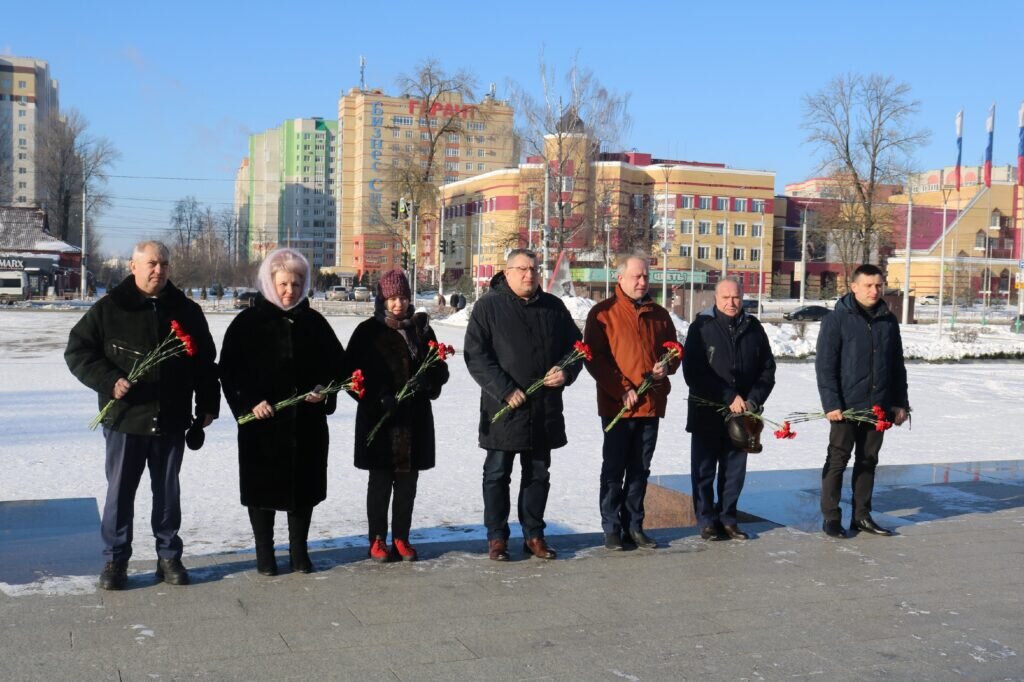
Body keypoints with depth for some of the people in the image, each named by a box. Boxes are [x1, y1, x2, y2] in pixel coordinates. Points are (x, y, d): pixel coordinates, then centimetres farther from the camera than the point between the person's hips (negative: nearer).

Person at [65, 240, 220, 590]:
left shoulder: (187, 311, 6)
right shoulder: (109, 308, -2)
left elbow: (205, 362, 12)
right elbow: (77, 351, 0)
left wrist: (208, 404, 8)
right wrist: (108, 380, -14)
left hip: (172, 421, 2)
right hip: (125, 419, -2)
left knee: (168, 492, 12)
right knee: (120, 491, 5)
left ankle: (169, 556, 22)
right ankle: (115, 560, 17)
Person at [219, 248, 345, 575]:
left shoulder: (314, 321, 7)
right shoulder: (248, 321, -2)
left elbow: (336, 363, 12)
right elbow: (229, 369, -4)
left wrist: (325, 391, -6)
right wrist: (249, 403, -16)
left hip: (308, 421, 3)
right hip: (262, 423, -2)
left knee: (304, 485, 9)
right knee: (263, 487, 5)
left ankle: (299, 551, 23)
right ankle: (264, 552, 20)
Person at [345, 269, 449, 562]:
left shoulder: (421, 328, 9)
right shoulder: (368, 331, -1)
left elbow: (441, 370, 10)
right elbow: (353, 373, -5)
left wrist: (428, 378, -13)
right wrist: (379, 399, -18)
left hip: (415, 417, 3)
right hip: (378, 418, -3)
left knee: (407, 480, 8)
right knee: (380, 480, 4)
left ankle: (401, 538, 18)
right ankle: (378, 539, 14)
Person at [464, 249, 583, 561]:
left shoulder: (553, 306, 10)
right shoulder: (489, 306, -3)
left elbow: (574, 346, 18)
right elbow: (475, 355, -9)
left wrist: (566, 372, -3)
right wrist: (505, 391, -17)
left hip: (545, 408, 4)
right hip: (503, 407, -4)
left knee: (538, 474, 12)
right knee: (497, 474, 5)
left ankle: (534, 535, 23)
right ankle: (497, 537, 15)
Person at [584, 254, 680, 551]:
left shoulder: (659, 314, 12)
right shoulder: (603, 313, -3)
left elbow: (674, 350, 21)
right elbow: (594, 358, -8)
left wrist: (667, 366, -3)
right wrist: (622, 390, -15)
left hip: (652, 404, 5)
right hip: (617, 405, -5)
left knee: (640, 470, 11)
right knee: (614, 469, 2)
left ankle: (634, 526, 20)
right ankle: (612, 528, 11)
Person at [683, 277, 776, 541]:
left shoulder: (753, 328, 7)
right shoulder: (701, 327, -5)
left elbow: (767, 369, 10)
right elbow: (693, 372, -12)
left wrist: (753, 401, -5)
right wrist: (729, 398, -15)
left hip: (742, 414, 3)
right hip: (707, 412, -3)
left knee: (735, 470, 9)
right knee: (704, 469, 3)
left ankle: (727, 517, 21)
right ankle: (707, 520, 13)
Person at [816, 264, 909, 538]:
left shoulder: (889, 321, 10)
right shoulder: (836, 319, -6)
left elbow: (897, 365, 15)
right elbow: (825, 365, -9)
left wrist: (900, 402, 10)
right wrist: (831, 403, -15)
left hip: (878, 406, 5)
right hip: (846, 406, -5)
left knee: (868, 461, 12)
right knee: (837, 461, 2)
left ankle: (861, 516, 22)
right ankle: (831, 518, 10)